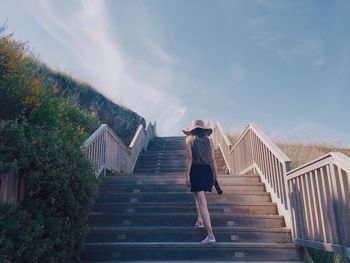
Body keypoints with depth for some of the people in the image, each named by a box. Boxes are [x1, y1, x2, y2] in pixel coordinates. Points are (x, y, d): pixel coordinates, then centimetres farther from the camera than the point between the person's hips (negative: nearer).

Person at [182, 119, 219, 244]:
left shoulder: (190, 139, 3)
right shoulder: (208, 141, 12)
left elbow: (189, 157, -8)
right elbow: (213, 160, 8)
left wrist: (187, 175, -9)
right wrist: (216, 177, 11)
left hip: (196, 170, -5)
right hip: (207, 171, 5)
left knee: (202, 203, -6)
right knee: (200, 196, 31)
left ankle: (210, 234, -9)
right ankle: (200, 220, 33)